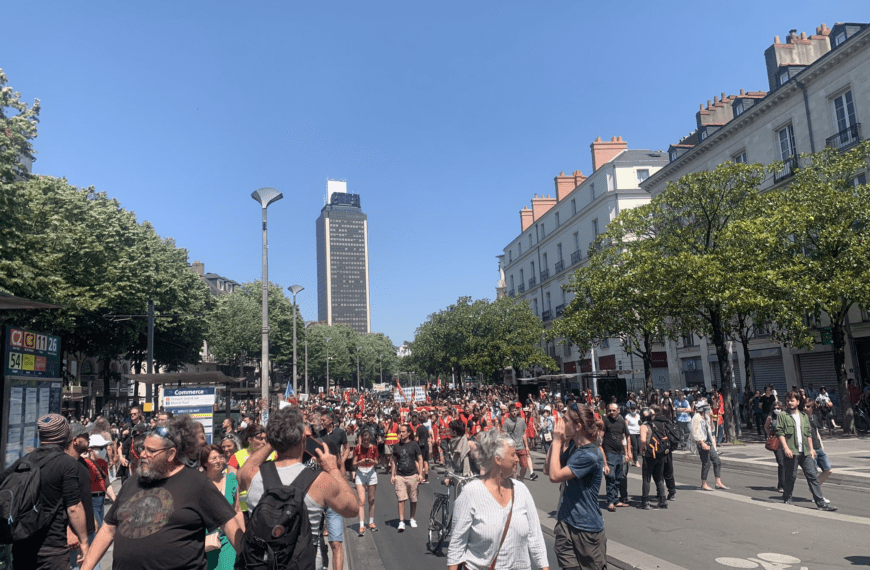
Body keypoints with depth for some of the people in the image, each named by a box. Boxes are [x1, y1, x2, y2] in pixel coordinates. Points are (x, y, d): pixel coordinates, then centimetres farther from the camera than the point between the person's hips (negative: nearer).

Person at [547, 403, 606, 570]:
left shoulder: (590, 455, -23)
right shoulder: (573, 446, 5)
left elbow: (555, 476, -23)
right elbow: (549, 467, 10)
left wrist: (557, 441, -16)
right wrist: (556, 440, -1)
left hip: (587, 527, -7)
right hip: (566, 523, 7)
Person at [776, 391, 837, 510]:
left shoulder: (804, 416, 16)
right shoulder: (782, 416, -1)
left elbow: (809, 433, 21)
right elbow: (780, 433, -7)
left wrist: (811, 448, 15)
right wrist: (786, 448, -17)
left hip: (805, 452, 5)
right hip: (791, 452, -5)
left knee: (812, 476, 1)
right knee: (791, 476, 2)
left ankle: (821, 503, 1)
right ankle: (787, 498, 19)